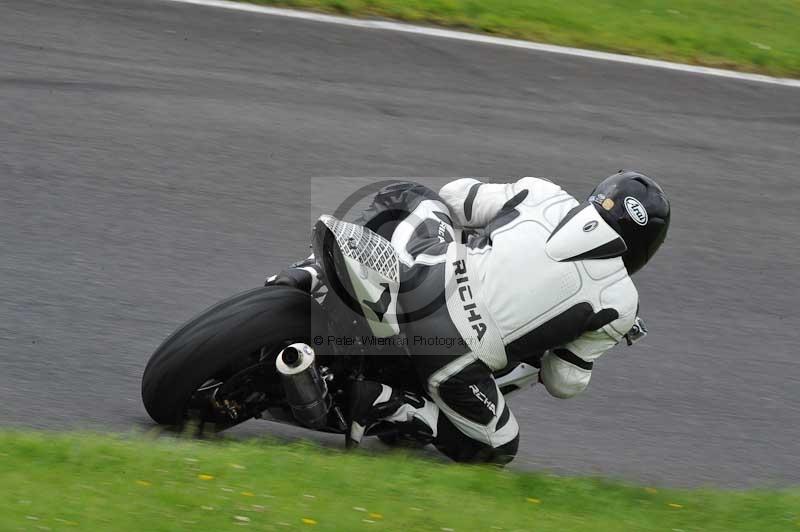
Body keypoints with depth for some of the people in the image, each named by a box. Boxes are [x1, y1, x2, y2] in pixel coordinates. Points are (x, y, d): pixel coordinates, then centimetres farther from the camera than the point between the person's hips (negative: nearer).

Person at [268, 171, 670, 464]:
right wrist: (540, 358, 35)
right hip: (456, 359, -3)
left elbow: (454, 195, 17)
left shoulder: (542, 193, 12)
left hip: (423, 284, 3)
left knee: (406, 197, 32)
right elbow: (565, 382, 11)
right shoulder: (620, 303, 7)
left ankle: (311, 273, 11)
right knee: (498, 448, 24)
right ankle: (383, 404, -2)